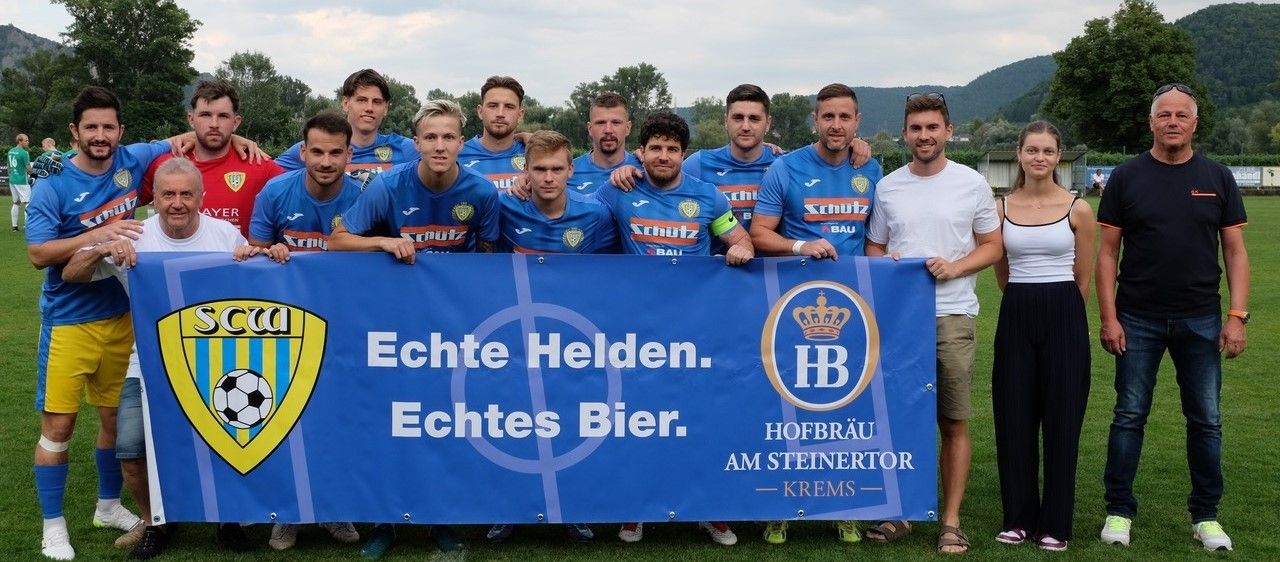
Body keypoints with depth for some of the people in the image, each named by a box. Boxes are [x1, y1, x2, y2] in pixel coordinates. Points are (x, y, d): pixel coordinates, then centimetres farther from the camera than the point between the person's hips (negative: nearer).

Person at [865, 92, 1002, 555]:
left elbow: (992, 246, 6)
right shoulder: (887, 186, 8)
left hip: (952, 316, -1)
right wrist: (885, 265, -8)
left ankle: (951, 520, 11)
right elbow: (873, 247, 15)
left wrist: (954, 266, -12)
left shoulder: (971, 183, 3)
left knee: (954, 423, 2)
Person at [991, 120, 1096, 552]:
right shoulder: (1001, 208, 4)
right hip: (1016, 317, 2)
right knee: (1013, 418, 4)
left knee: (1061, 419, 2)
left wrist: (1057, 306, 8)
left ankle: (1056, 523, 13)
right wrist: (1026, 301, 14)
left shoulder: (1078, 210, -1)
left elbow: (1084, 278, 6)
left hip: (1063, 317, -2)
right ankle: (1018, 517, 17)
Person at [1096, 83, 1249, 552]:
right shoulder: (1127, 177, 0)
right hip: (1138, 320, -1)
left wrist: (1237, 314, -6)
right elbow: (1107, 251, 0)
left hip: (1201, 320, 1)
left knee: (1206, 420, 7)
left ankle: (1206, 515, 19)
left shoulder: (1217, 178, 4)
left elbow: (1235, 251, 4)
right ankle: (1119, 511, 14)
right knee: (1129, 416, 4)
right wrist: (1108, 317, -7)